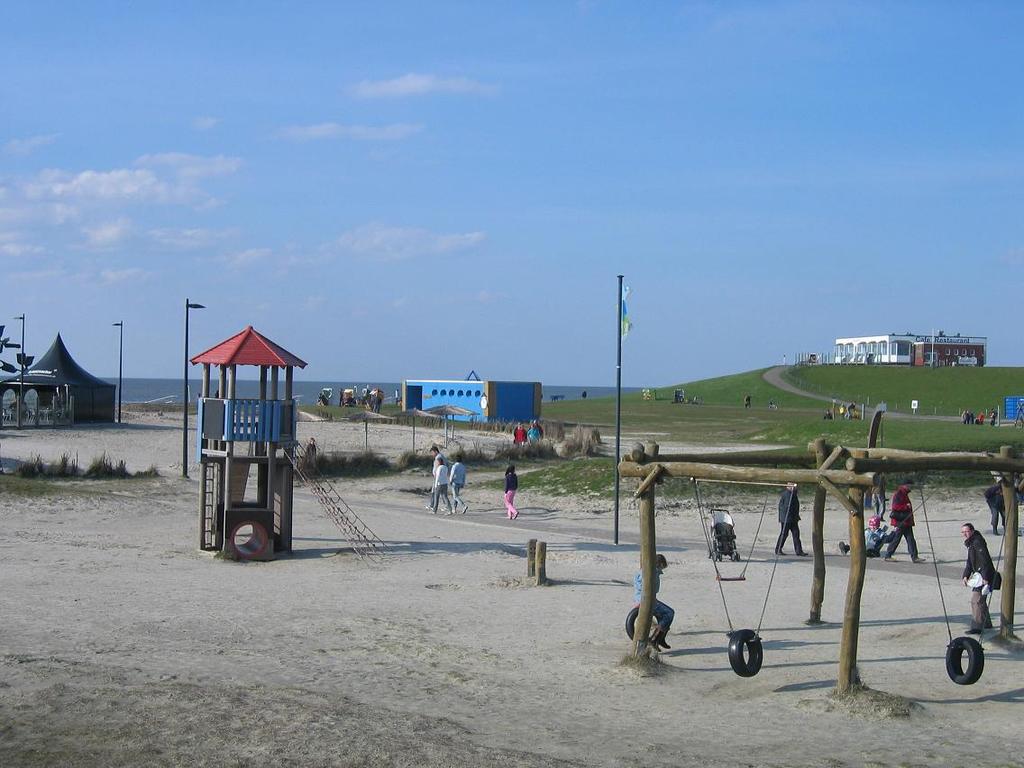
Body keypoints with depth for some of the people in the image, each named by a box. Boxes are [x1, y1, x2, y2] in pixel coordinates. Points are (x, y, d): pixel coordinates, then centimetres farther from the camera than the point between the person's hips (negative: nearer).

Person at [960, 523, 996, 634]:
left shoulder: (978, 542, -17)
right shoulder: (970, 543, 15)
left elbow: (985, 561, -22)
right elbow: (970, 562, 22)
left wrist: (985, 578, -25)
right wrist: (966, 576, 11)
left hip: (984, 576, -11)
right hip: (978, 575, 11)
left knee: (976, 600, -14)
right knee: (981, 600, 21)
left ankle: (976, 627, -14)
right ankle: (986, 623, 35)